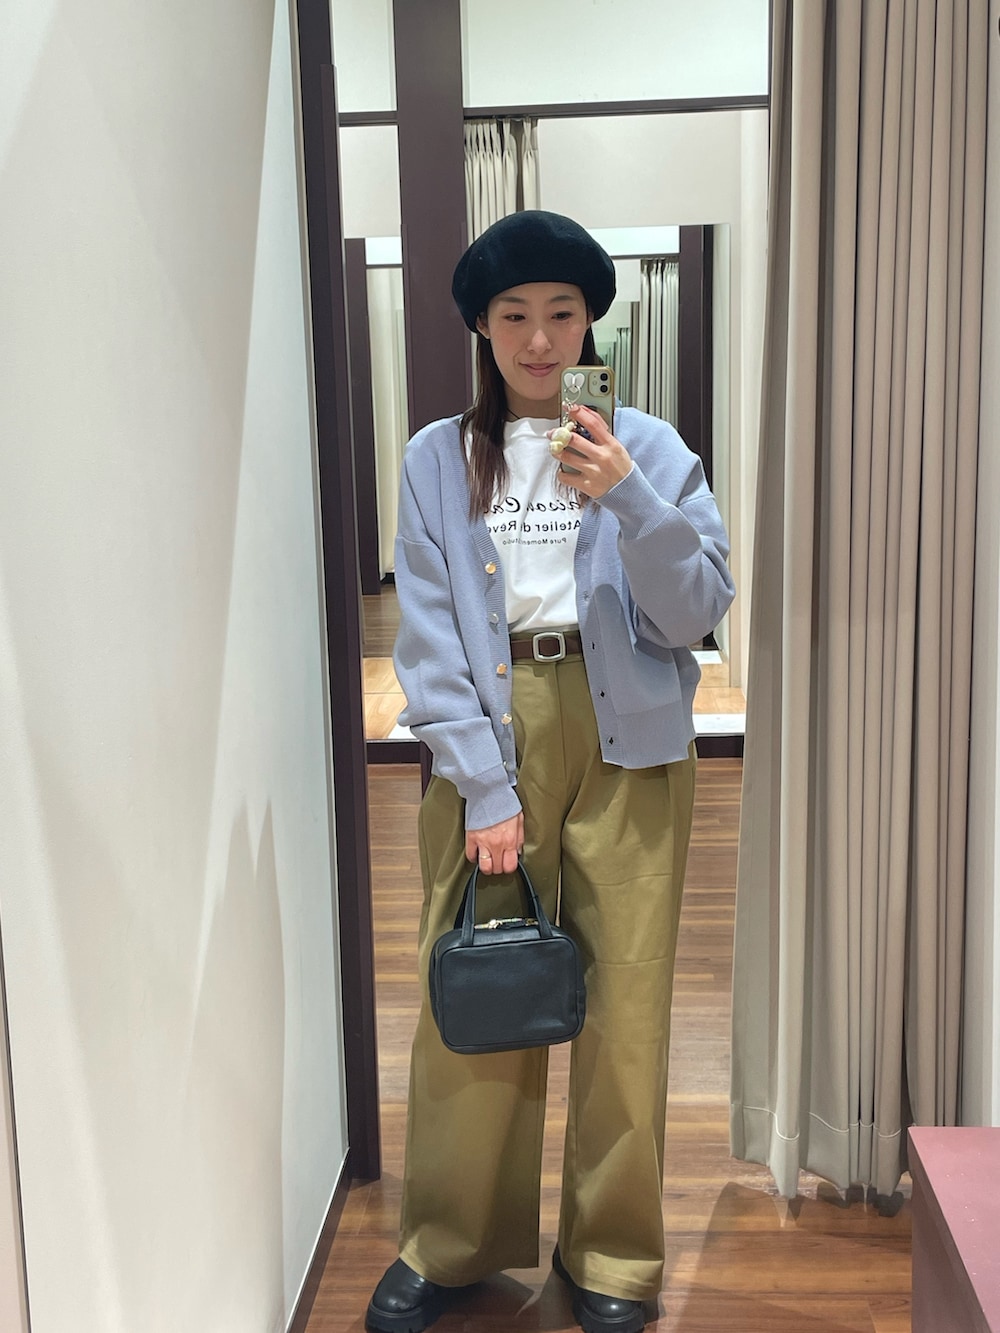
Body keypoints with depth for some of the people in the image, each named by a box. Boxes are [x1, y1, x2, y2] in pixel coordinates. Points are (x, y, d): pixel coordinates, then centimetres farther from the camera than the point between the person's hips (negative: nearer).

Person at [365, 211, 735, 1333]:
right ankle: (451, 1242, 25)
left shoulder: (649, 449, 5)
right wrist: (484, 787, -9)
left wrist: (629, 501, -19)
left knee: (626, 999, 4)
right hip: (486, 738, 0)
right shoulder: (437, 460, 5)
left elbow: (695, 613, -3)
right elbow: (428, 639, -1)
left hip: (625, 743, 0)